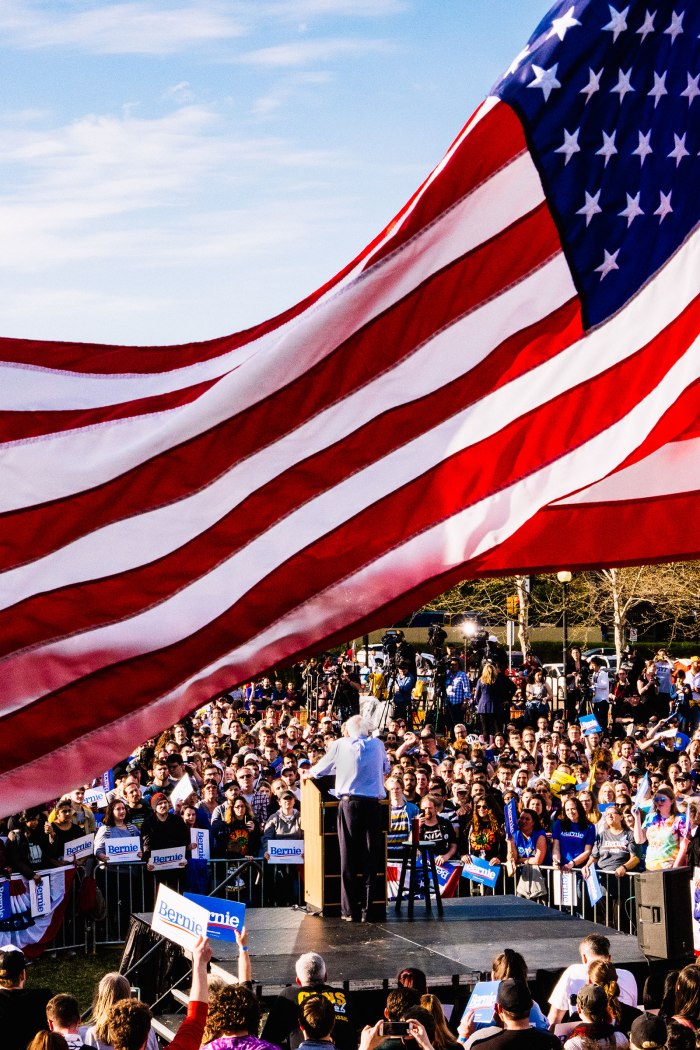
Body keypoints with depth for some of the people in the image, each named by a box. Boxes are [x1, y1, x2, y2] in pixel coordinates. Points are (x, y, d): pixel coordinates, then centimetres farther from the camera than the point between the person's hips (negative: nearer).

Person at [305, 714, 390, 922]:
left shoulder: (340, 745, 6)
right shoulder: (377, 745, 12)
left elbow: (320, 769, 21)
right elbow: (386, 769, 31)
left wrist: (309, 773, 43)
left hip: (349, 803, -1)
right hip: (373, 804, 1)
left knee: (348, 858, 3)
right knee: (370, 858, 3)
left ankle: (350, 910, 1)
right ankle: (367, 909, 2)